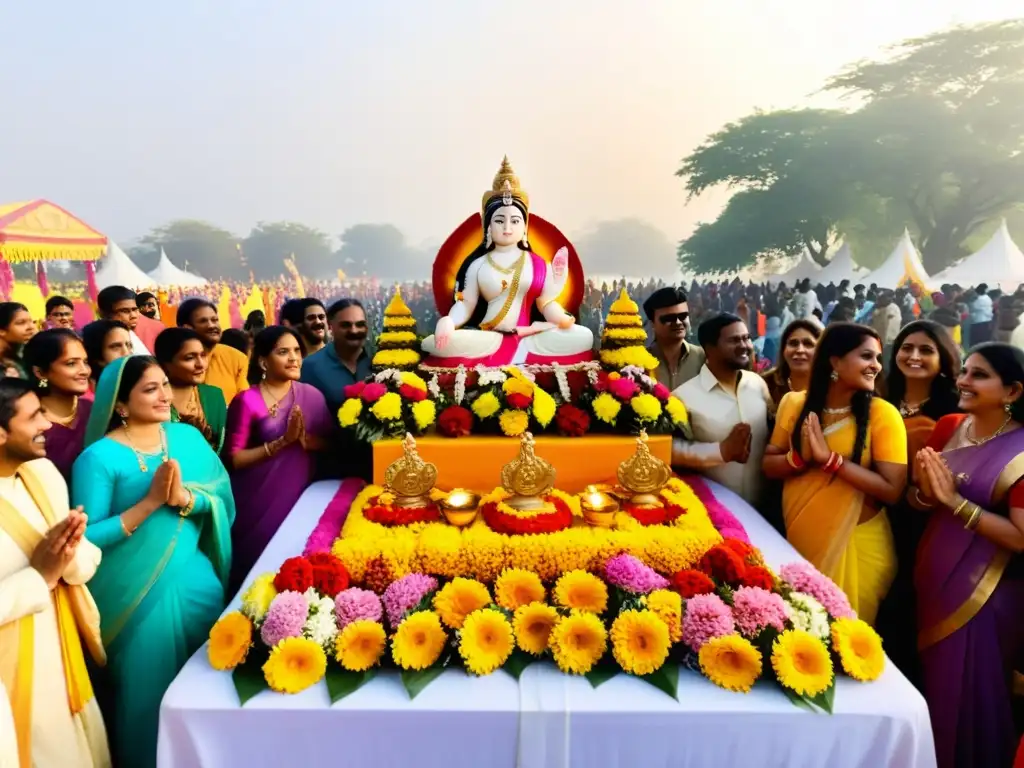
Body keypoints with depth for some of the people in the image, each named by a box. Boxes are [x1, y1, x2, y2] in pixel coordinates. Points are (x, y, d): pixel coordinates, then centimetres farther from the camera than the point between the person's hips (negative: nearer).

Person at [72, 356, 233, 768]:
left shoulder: (188, 436, 1)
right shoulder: (99, 457, -12)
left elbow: (224, 501, -3)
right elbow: (88, 538, -16)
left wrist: (184, 497, -21)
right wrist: (149, 502, -25)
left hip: (196, 579, 4)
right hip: (135, 593, -4)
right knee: (148, 688, 12)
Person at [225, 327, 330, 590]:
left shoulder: (311, 395, 1)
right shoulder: (248, 400, -11)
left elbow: (330, 443, 3)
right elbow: (233, 459, -13)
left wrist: (306, 439, -17)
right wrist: (283, 441, -20)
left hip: (300, 493, 3)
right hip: (259, 499, -3)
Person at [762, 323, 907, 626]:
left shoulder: (882, 414, -12)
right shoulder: (794, 404, -2)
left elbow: (892, 490, -17)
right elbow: (768, 466, 2)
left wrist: (830, 458, -24)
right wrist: (799, 457, -18)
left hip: (855, 545, -3)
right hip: (795, 540, 3)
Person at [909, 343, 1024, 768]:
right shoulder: (949, 427, 1)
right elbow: (917, 500, 8)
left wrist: (955, 501, -23)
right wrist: (926, 493, -13)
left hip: (984, 593, -6)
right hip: (934, 575, 6)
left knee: (965, 693, 9)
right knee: (930, 683, 22)